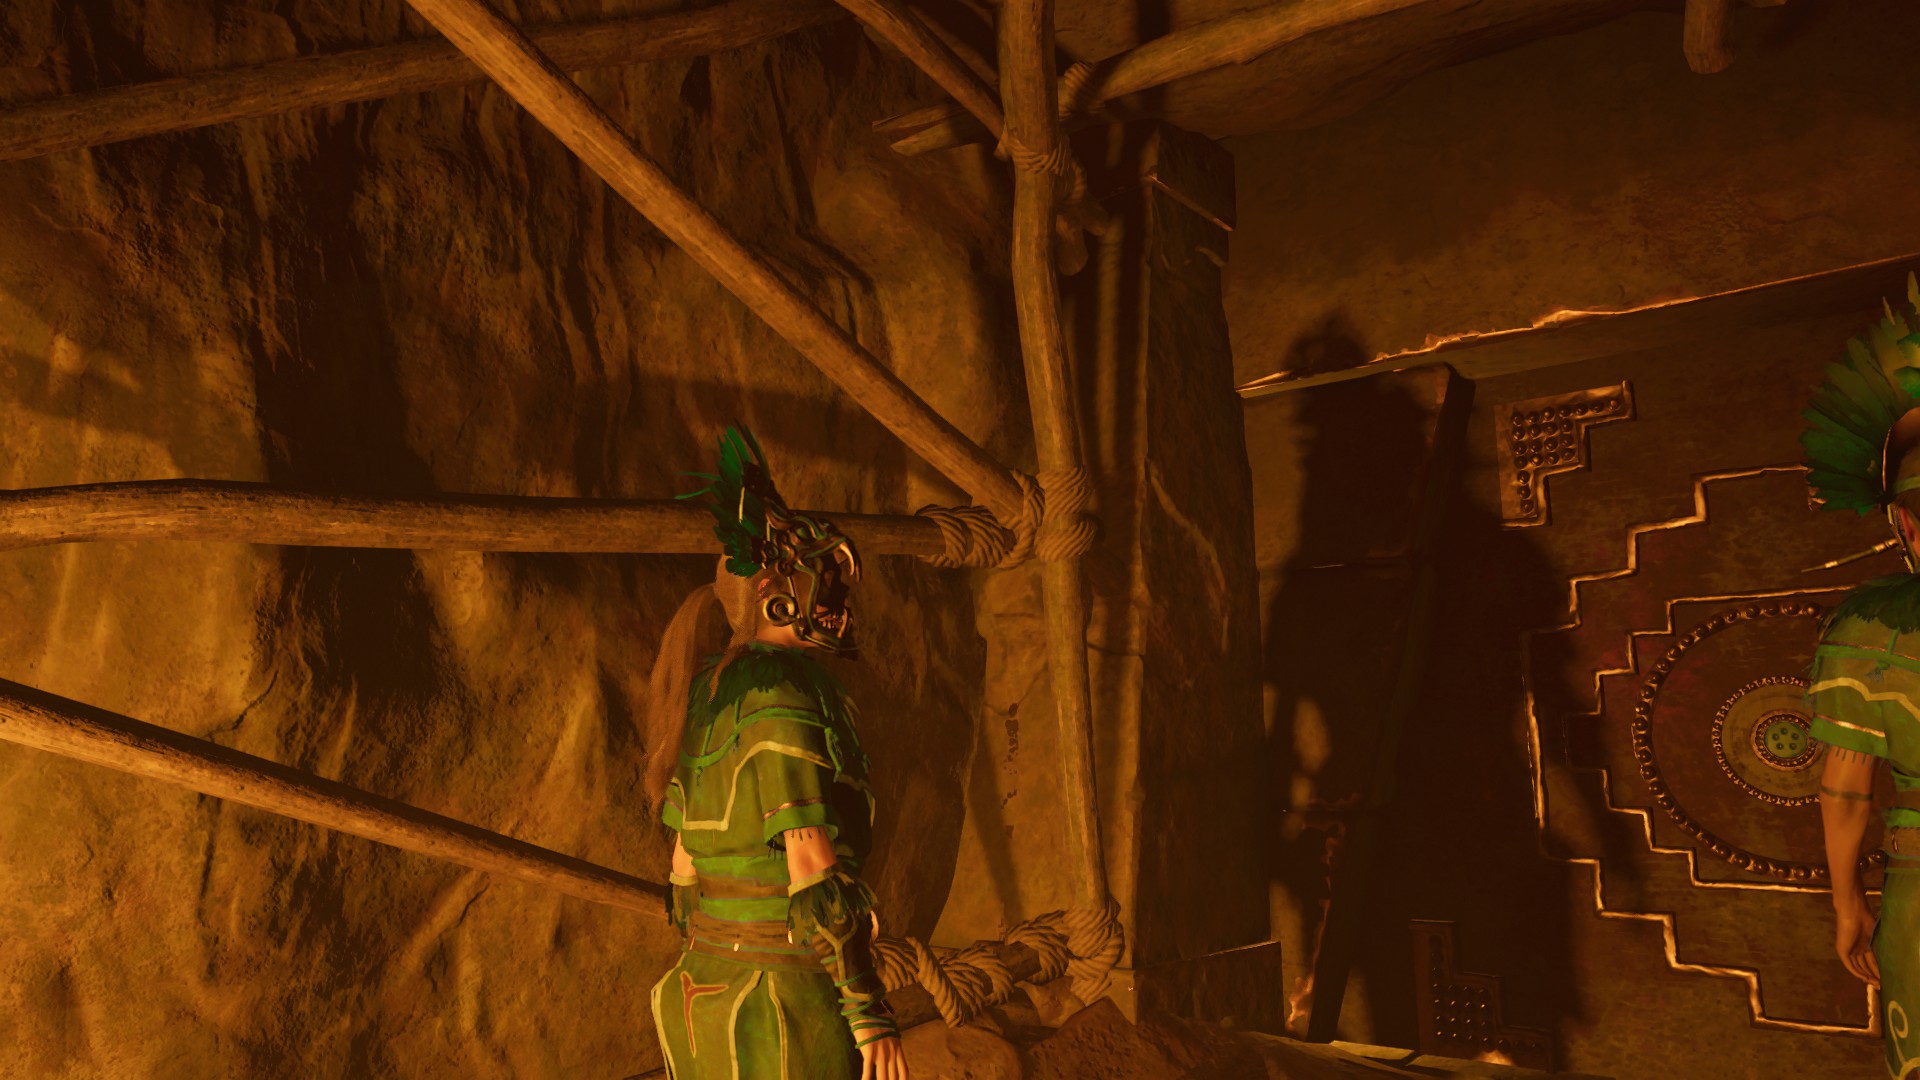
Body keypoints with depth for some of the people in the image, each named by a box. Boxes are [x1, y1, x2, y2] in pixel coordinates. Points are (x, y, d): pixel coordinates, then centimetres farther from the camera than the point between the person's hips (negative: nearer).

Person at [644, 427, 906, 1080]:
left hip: (707, 978, 9)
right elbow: (814, 871, -22)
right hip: (789, 1001, -9)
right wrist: (870, 1015, -17)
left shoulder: (705, 691, 9)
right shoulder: (784, 691, -18)